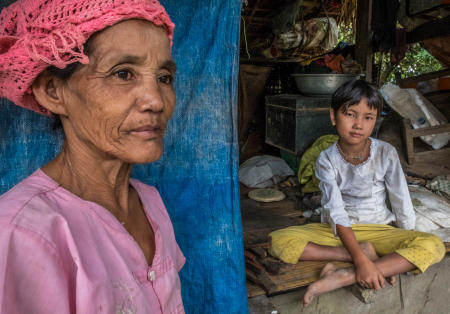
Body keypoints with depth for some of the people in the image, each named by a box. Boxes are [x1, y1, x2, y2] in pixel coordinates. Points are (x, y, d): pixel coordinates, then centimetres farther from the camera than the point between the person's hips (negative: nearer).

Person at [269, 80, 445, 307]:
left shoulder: (386, 153, -8)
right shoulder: (326, 160, -12)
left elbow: (401, 201, -1)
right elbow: (337, 214, -19)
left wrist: (407, 247, 2)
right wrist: (360, 259, -29)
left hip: (377, 229, 1)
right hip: (337, 232, -1)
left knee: (433, 246, -27)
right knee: (279, 240, -25)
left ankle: (343, 277, -33)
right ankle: (368, 256, -24)